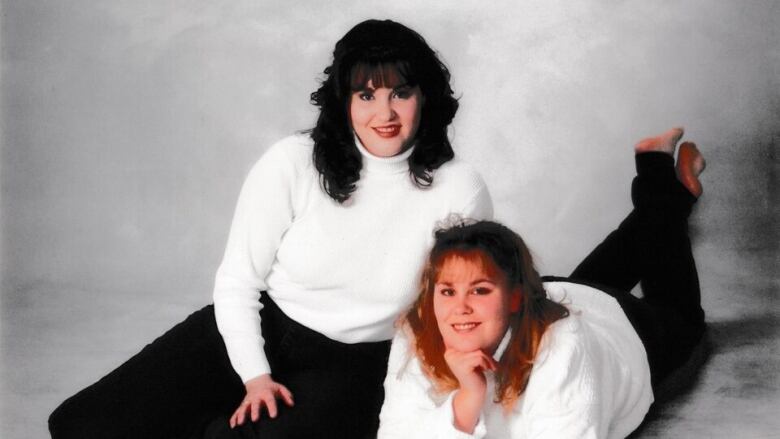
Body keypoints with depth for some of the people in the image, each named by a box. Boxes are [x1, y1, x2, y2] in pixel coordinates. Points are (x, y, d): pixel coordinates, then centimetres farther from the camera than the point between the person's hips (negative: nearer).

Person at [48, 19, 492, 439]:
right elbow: (237, 282, -4)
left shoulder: (459, 190, -11)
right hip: (258, 330, 1)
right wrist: (255, 376, -14)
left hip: (351, 366, 0)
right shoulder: (293, 163, -11)